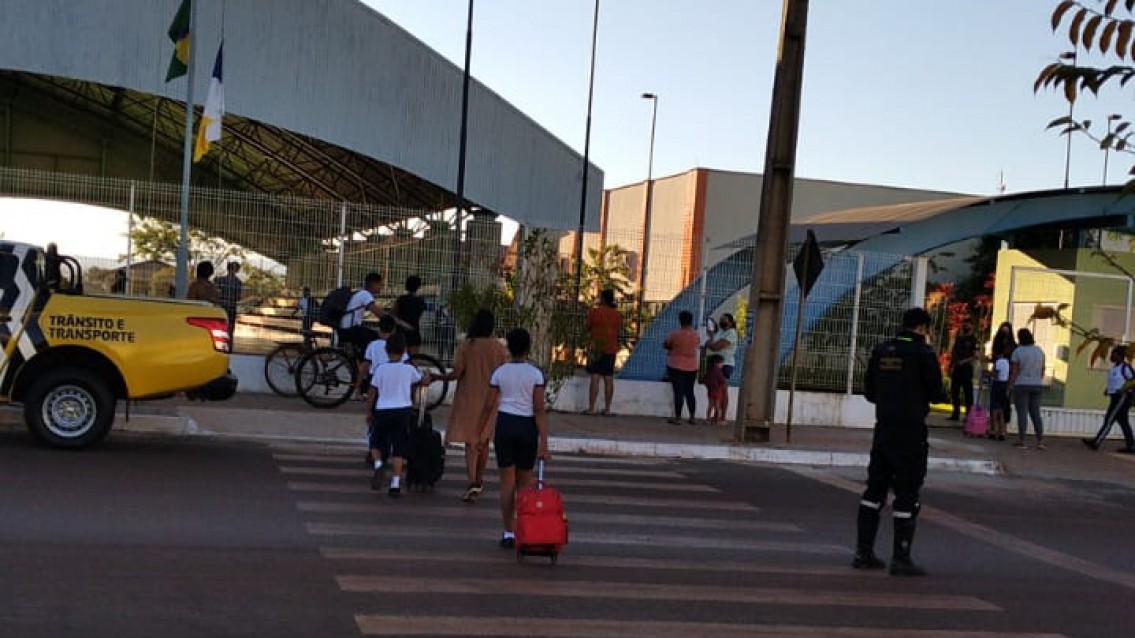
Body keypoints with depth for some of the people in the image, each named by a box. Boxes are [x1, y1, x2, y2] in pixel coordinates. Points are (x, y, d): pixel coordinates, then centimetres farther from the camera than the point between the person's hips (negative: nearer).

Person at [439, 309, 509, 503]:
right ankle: (479, 479, 31)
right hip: (490, 401, 2)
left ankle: (472, 483, -15)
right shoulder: (499, 347, -5)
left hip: (468, 400, -2)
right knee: (483, 442, 18)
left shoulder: (465, 345, -10)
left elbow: (457, 373, -11)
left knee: (470, 443, -2)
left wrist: (438, 378, 5)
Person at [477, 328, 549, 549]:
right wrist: (543, 441, -9)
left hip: (505, 424, 1)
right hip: (527, 426, -1)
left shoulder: (499, 372, 0)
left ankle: (509, 533, 3)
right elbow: (539, 410, -9)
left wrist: (482, 432, 11)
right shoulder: (535, 374, -5)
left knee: (507, 481, 5)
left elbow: (489, 406, 0)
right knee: (524, 481, 12)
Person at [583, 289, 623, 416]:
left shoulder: (594, 312, -9)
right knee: (609, 379, 6)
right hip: (611, 349, 4)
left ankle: (591, 408, -5)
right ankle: (607, 409, 8)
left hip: (595, 348, -3)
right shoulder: (617, 315, 3)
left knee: (595, 378, -4)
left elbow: (586, 327, 0)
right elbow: (619, 330, 13)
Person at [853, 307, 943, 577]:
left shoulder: (880, 351, 8)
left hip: (883, 429, 6)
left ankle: (863, 552, 14)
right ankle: (901, 559, 0)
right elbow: (935, 393, -7)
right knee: (907, 495, -1)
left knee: (874, 490, 12)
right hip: (911, 432, -6)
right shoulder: (923, 353, -9)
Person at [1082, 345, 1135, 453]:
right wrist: (1107, 389, 12)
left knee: (1109, 420, -9)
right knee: (1123, 422, 10)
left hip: (1122, 397, -10)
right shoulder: (1115, 367, 14)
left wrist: (1124, 389, -24)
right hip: (1115, 397, 10)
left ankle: (1097, 442, -9)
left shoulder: (1125, 367, -14)